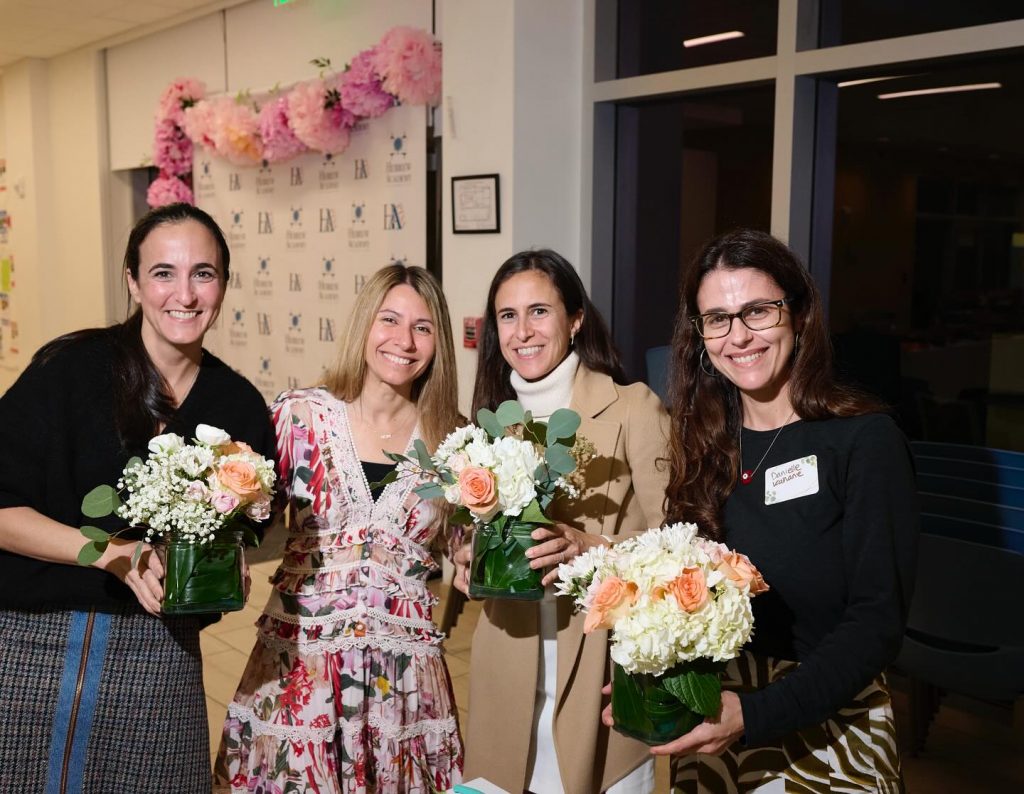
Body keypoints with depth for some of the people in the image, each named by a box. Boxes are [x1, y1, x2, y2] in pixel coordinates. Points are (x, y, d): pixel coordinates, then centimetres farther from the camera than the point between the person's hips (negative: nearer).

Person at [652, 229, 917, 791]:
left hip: (828, 728, -4)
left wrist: (757, 715, -27)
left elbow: (877, 621, -17)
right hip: (709, 720, 4)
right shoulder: (705, 442, 0)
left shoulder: (863, 439, -14)